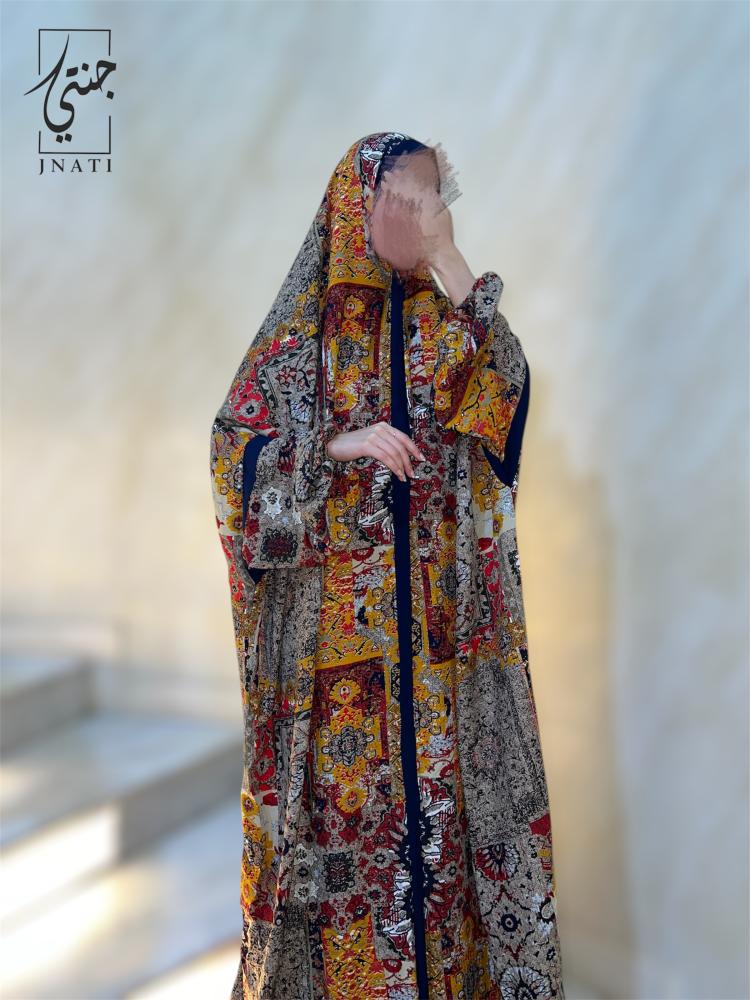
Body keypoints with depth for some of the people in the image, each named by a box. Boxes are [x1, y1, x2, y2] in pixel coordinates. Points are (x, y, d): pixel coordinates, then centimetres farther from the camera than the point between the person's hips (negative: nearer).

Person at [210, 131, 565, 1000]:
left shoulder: (446, 316, 8)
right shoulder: (303, 327, 1)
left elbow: (503, 389, -12)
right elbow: (237, 445, -2)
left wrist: (448, 257, -17)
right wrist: (343, 445, -17)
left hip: (441, 610, 2)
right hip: (334, 615, -2)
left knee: (443, 779, 5)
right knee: (346, 785, 3)